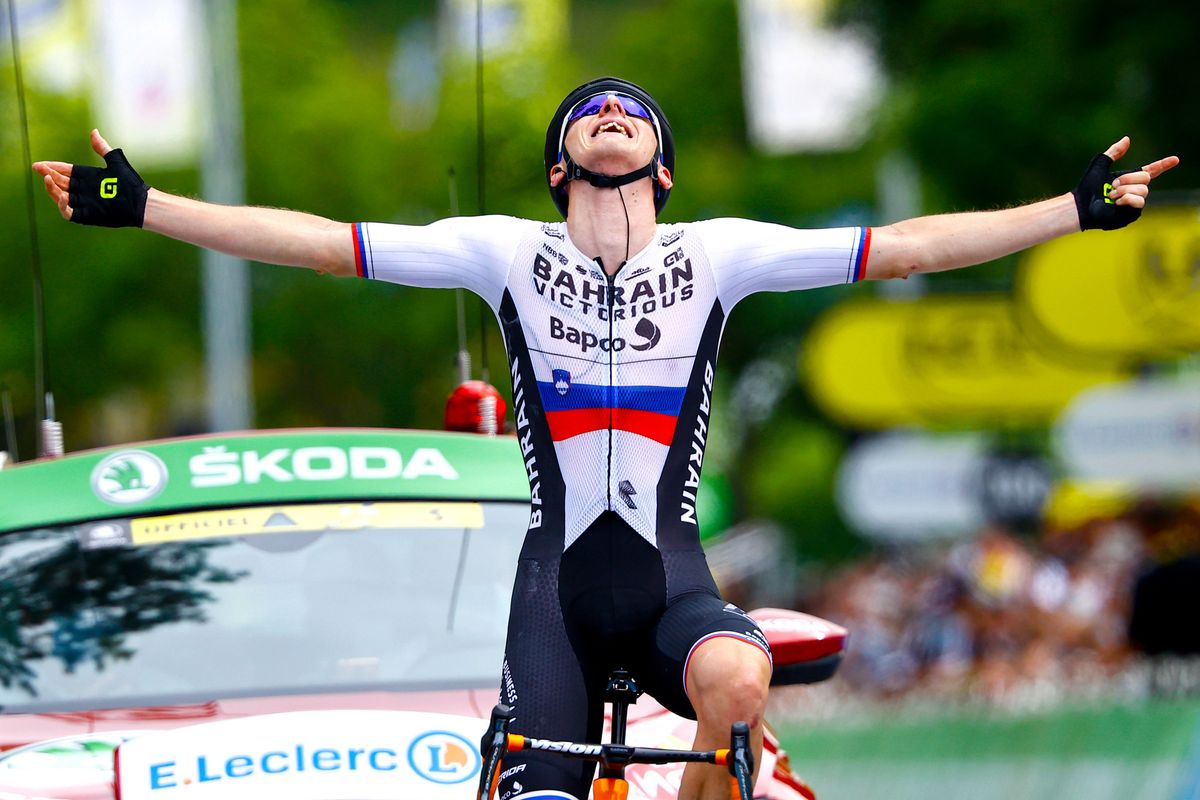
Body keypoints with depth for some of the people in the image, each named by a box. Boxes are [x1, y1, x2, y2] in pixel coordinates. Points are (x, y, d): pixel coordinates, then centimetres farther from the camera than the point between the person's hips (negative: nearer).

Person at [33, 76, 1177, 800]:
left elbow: (910, 245, 1)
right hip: (559, 574, 1)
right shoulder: (510, 252, 4)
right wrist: (141, 207, -5)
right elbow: (316, 241, 0)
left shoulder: (715, 253, 4)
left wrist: (1081, 209, -4)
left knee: (735, 678, -35)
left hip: (671, 575, -1)